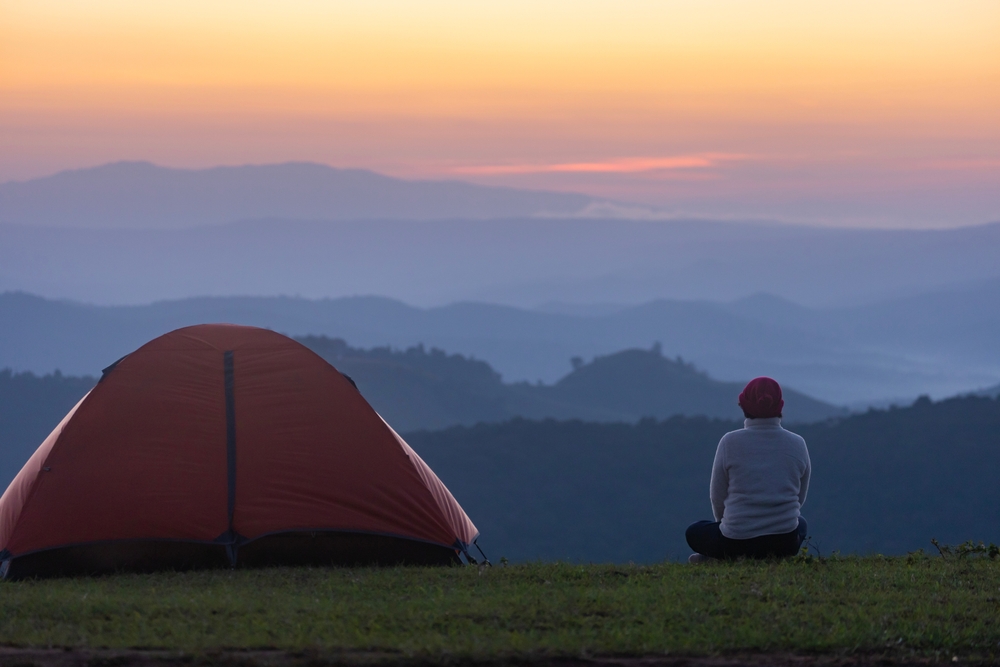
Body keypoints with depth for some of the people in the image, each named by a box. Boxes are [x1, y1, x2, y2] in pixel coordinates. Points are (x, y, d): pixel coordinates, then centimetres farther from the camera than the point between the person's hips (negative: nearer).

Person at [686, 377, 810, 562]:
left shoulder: (730, 442, -7)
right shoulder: (797, 444, 0)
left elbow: (718, 498, 3)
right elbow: (800, 497, 11)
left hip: (737, 540, -1)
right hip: (785, 541, 1)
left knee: (694, 533, 30)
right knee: (800, 525, 38)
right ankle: (772, 558, 9)